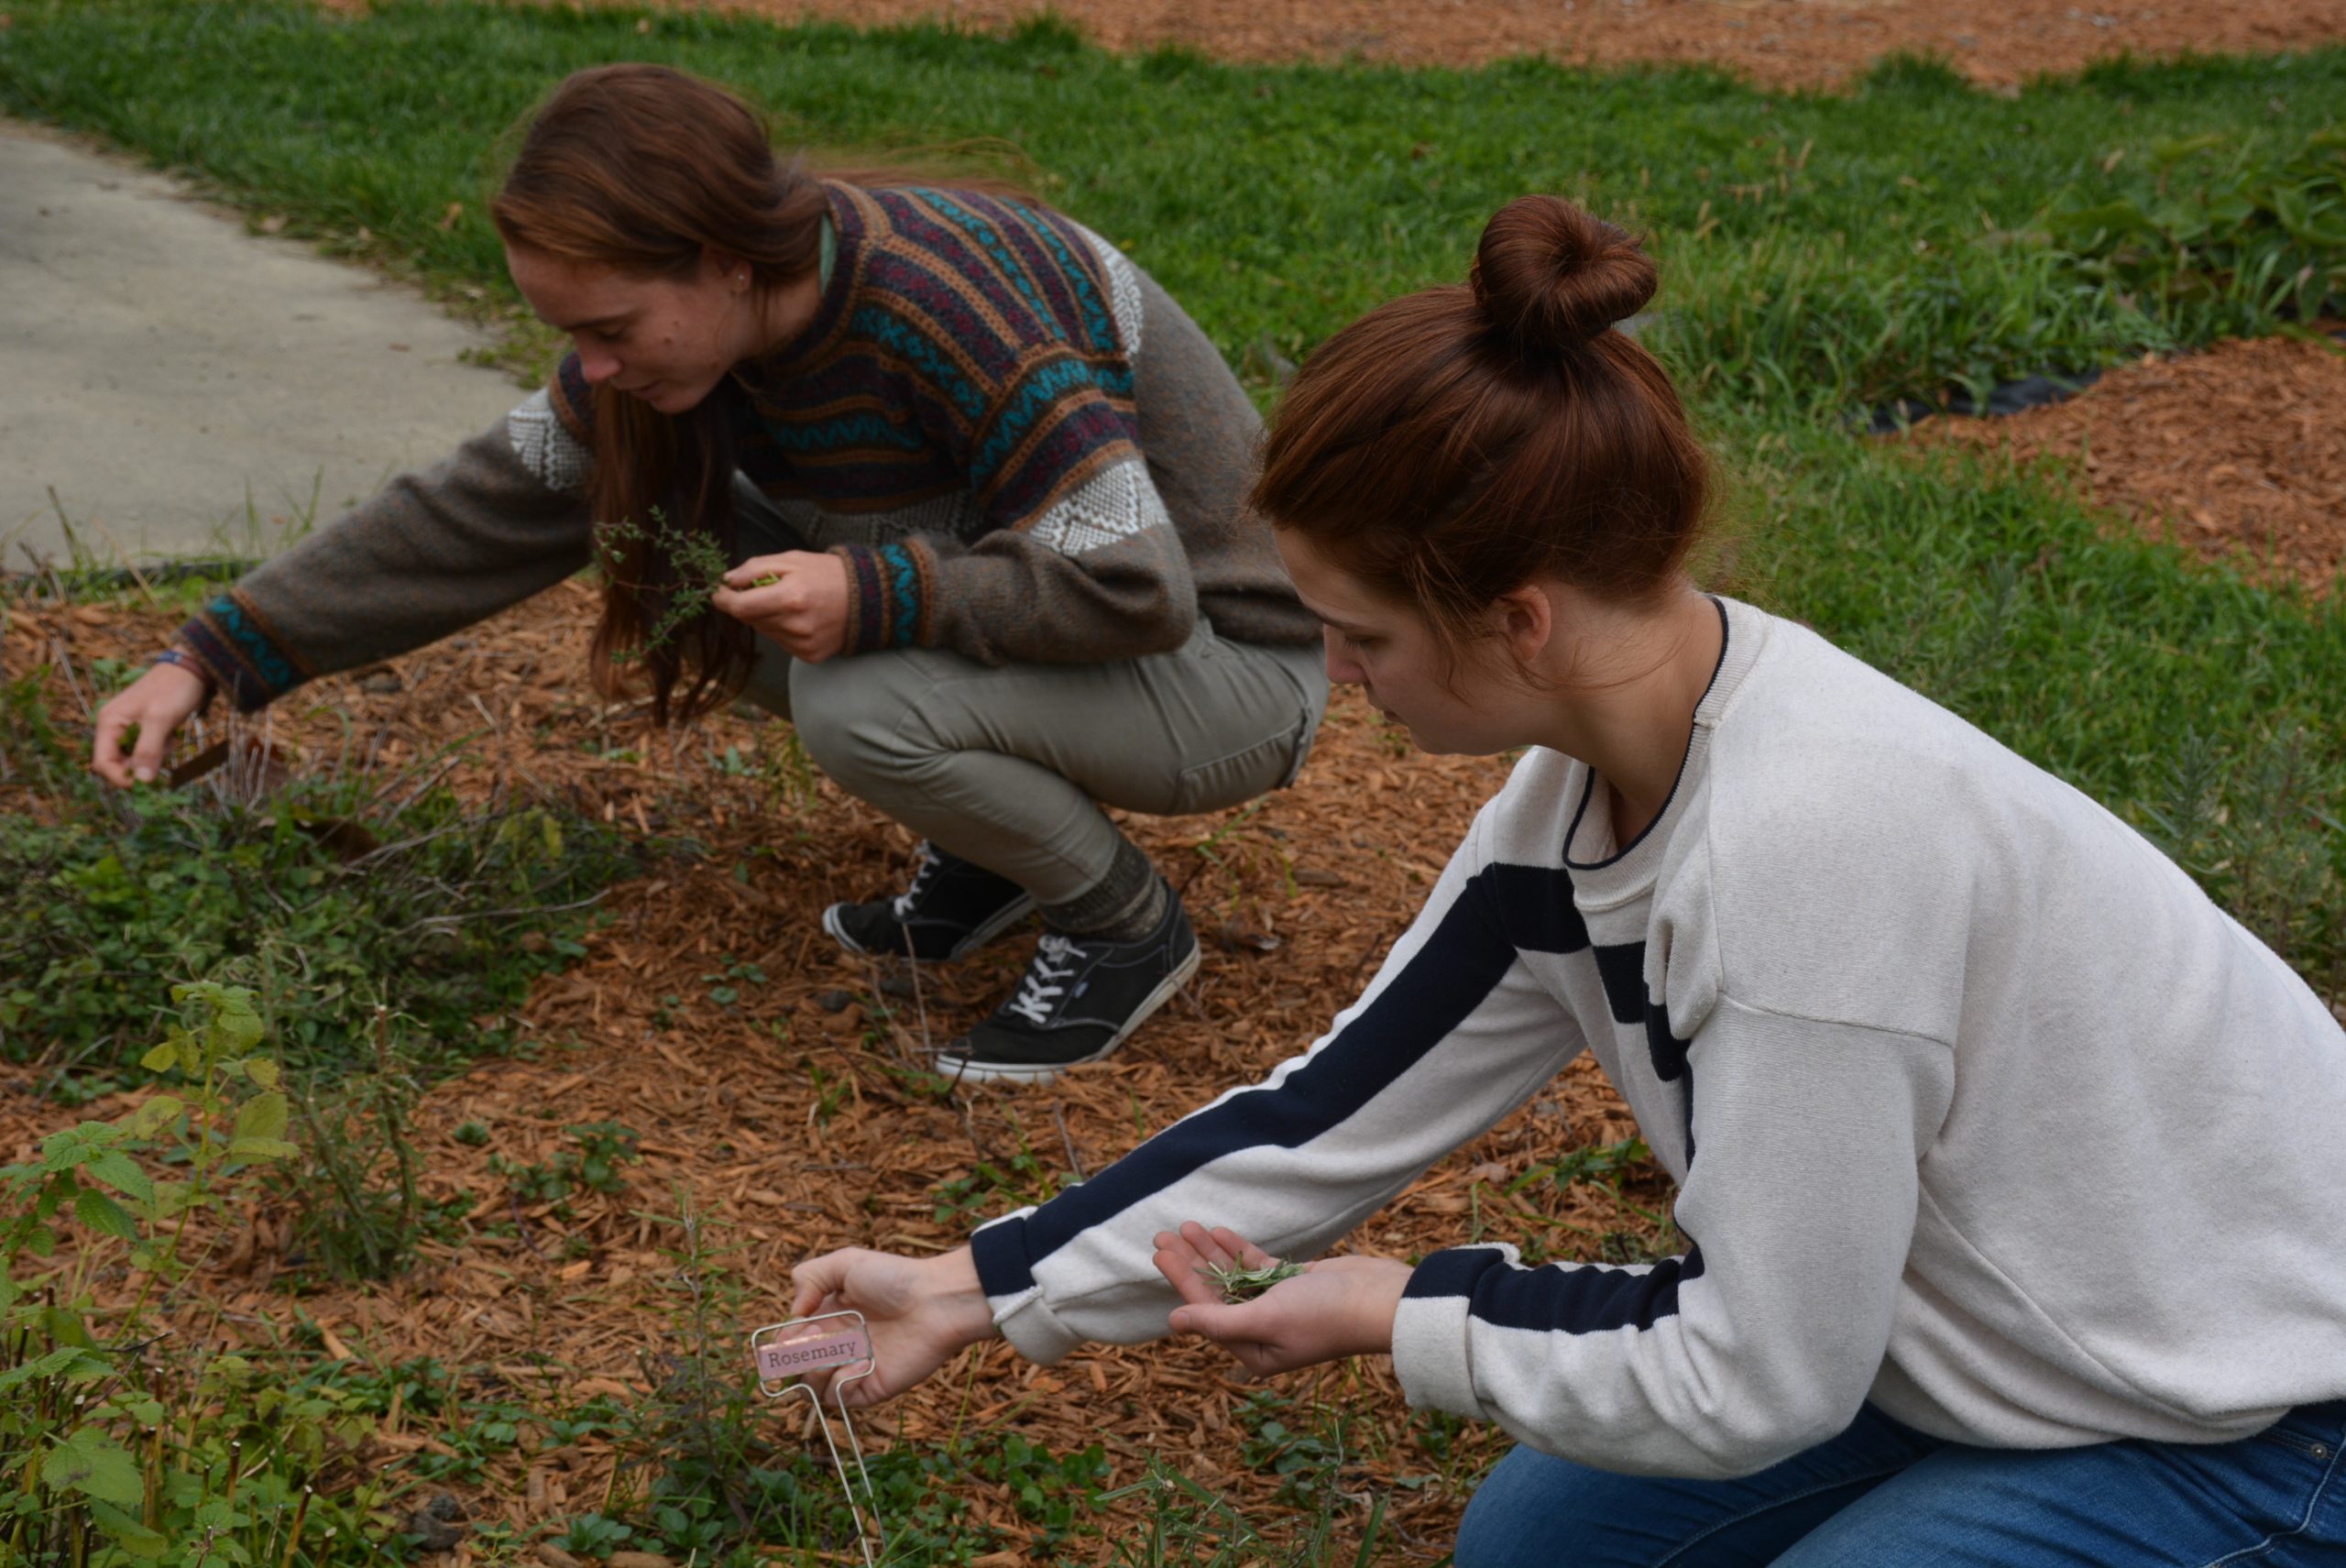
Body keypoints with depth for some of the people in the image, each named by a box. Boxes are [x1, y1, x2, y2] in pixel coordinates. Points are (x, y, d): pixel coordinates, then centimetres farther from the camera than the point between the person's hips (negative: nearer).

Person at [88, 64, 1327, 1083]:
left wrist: (875, 597, -36)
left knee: (863, 706, -33)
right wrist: (215, 657, -6)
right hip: (1016, 616, 8)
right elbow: (489, 506, -2)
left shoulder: (950, 311, -32)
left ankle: (1125, 926, -5)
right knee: (680, 555, -6)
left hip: (1228, 664, -8)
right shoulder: (707, 326, -8)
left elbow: (1135, 587, -31)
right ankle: (988, 845, 7)